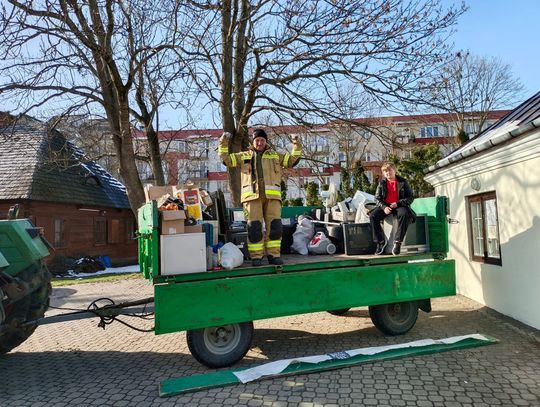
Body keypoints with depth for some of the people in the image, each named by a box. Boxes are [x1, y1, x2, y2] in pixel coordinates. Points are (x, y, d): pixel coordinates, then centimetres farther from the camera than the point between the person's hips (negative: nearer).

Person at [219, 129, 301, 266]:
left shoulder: (275, 156, 23)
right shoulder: (243, 156, 20)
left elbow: (292, 160, 21)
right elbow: (226, 159, 16)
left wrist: (296, 146, 10)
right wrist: (223, 144, 6)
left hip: (272, 196, 1)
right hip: (252, 196, -1)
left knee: (275, 226, -3)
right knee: (254, 227, -5)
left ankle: (274, 255, 7)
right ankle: (256, 257, 3)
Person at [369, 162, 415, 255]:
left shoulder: (402, 182, 0)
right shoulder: (382, 183, 6)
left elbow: (411, 197, -1)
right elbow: (377, 198, 5)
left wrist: (398, 203, -17)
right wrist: (384, 207, -15)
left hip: (399, 206, -2)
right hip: (385, 206, 2)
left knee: (404, 214, -37)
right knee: (373, 216, -24)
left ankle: (398, 242, -27)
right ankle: (381, 241, -13)